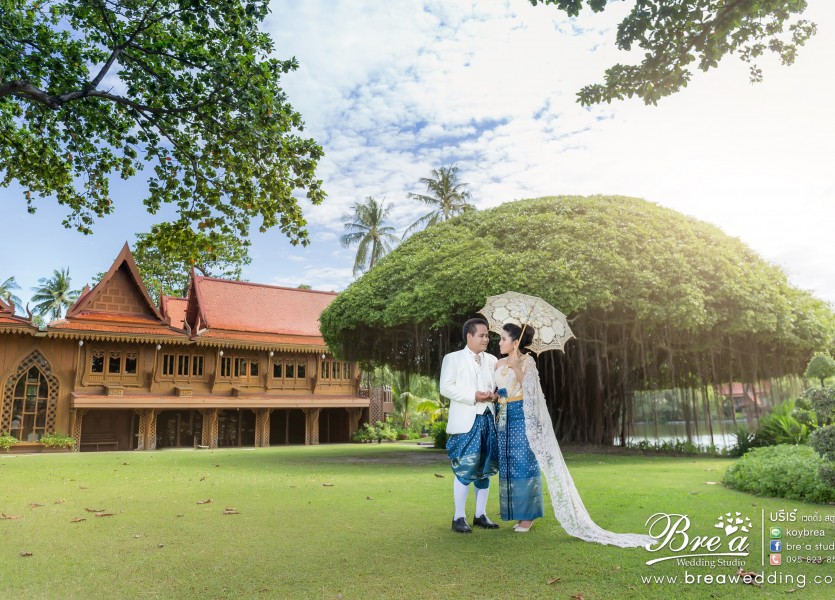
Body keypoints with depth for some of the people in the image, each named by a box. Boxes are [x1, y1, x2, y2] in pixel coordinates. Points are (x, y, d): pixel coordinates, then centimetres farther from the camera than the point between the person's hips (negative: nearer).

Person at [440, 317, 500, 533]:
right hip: (465, 421, -5)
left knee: (485, 469, 10)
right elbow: (446, 387, -7)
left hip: (488, 419, 5)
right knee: (465, 469, -5)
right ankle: (459, 517, 6)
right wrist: (473, 396, -16)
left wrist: (495, 395, -6)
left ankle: (480, 515, 21)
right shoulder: (453, 358, 1)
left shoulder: (491, 360, 15)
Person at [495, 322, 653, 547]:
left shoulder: (527, 362, -6)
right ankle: (519, 514, 18)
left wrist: (516, 368, -22)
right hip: (504, 419, 7)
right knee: (508, 465, 8)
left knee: (523, 465, -4)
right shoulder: (500, 364, 11)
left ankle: (528, 515, 5)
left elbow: (529, 389, -16)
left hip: (522, 418, -7)